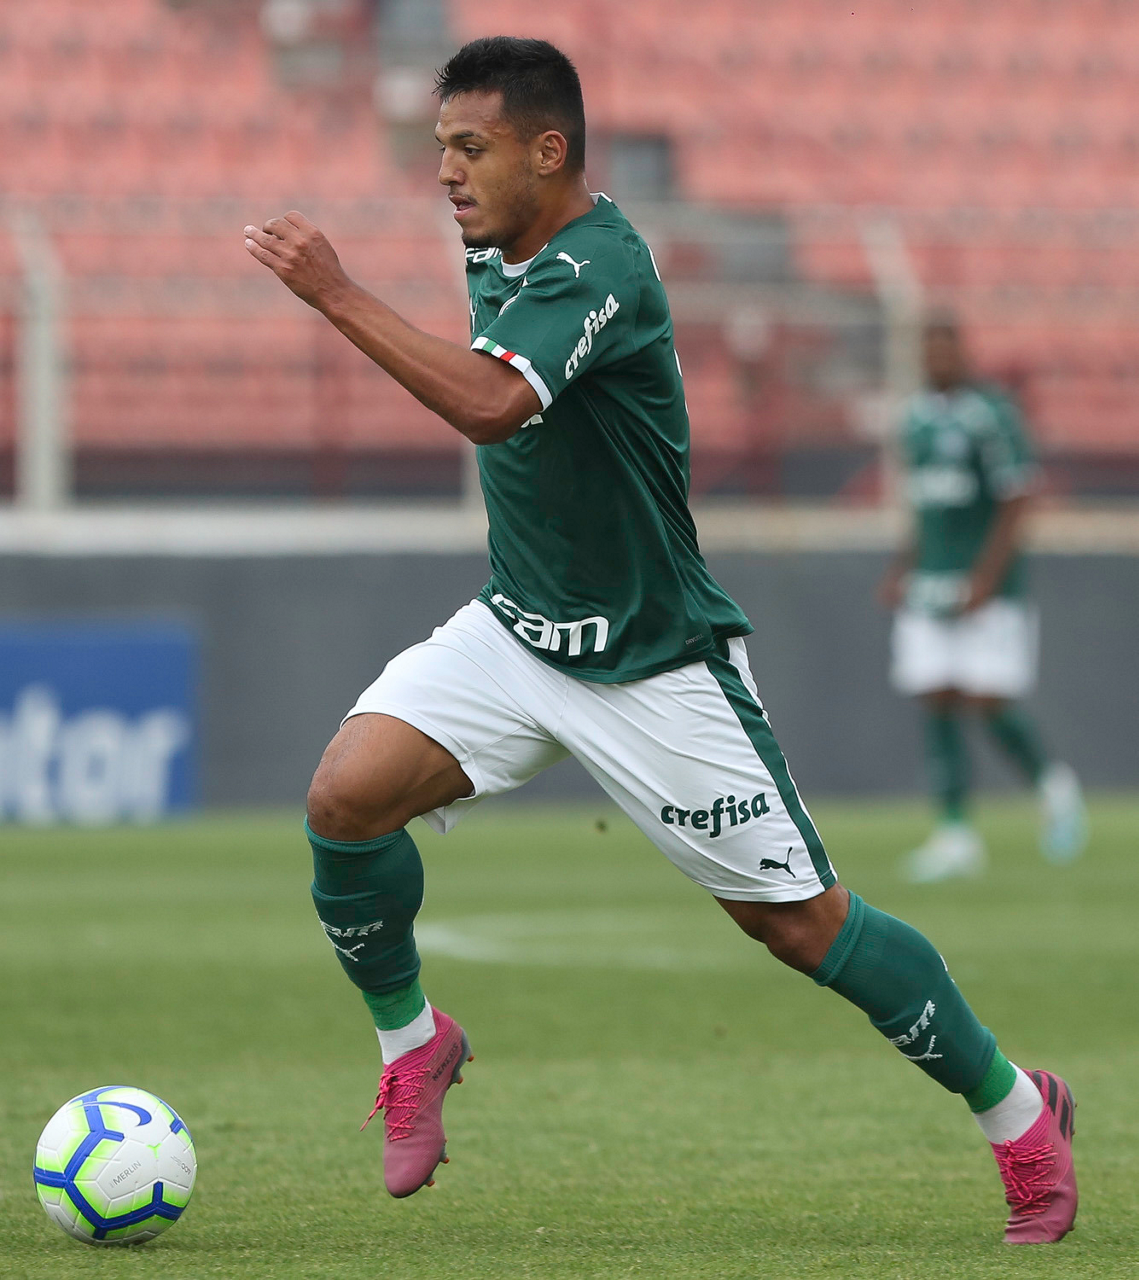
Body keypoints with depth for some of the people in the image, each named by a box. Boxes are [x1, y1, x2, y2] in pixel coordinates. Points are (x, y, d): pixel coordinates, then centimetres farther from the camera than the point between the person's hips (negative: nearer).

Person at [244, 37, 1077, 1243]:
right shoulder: (498, 253, 4)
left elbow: (488, 405, -41)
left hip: (654, 663, -7)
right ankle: (411, 1041, 9)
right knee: (346, 793, -14)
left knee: (798, 921, -3)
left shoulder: (600, 269, -24)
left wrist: (336, 294, -40)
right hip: (515, 631, 7)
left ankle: (1018, 1113, 15)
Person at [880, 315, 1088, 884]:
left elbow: (1016, 503, -13)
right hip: (929, 583, 7)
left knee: (989, 703, -10)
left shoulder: (992, 415, -11)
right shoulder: (917, 416, 12)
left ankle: (1052, 784, 17)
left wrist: (984, 580, -19)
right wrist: (900, 569, 14)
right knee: (937, 703, -1)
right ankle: (955, 835, 1)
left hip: (989, 584, -7)